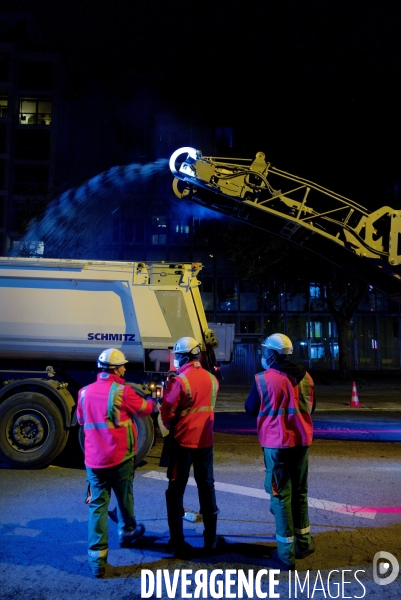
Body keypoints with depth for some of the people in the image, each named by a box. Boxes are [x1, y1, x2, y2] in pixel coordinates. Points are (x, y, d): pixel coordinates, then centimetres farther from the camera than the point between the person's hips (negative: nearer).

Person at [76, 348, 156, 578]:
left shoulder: (85, 392, 2)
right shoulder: (123, 391, -14)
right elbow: (144, 409, 4)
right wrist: (153, 402, 26)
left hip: (93, 459, 3)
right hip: (120, 457, -3)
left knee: (97, 506, 8)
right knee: (124, 498, 20)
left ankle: (97, 558, 5)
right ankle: (128, 532, 42)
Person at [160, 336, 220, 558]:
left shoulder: (179, 381, -17)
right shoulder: (211, 379, 1)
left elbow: (167, 413, -12)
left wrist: (169, 426, 8)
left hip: (183, 441, -5)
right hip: (205, 440, 5)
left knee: (176, 491, 7)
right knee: (207, 486, 16)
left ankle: (177, 543, 12)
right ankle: (210, 539, 25)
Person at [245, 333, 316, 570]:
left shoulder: (264, 379, -14)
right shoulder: (306, 377, 1)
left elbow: (251, 409, -1)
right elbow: (310, 408, 13)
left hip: (276, 443, -5)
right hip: (301, 441, 5)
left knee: (281, 495, 5)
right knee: (299, 491, 20)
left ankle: (287, 553, 11)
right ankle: (304, 541, 31)